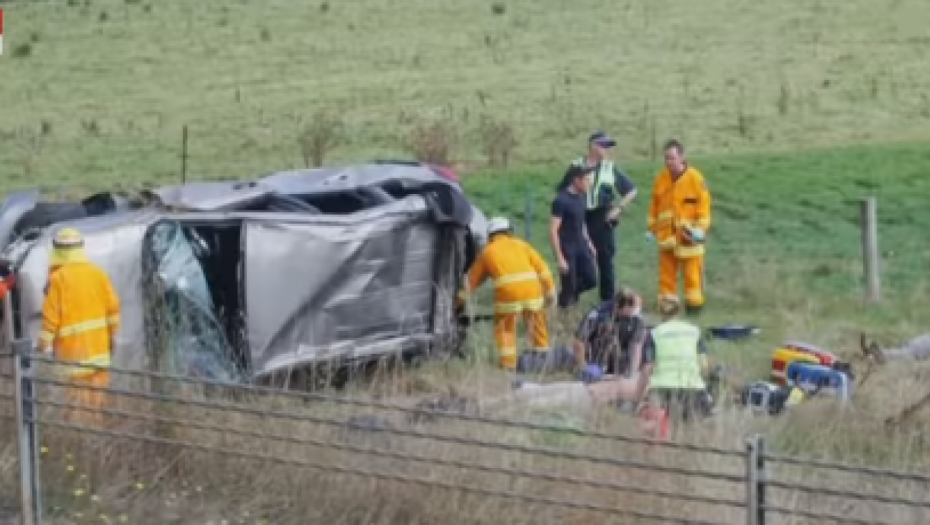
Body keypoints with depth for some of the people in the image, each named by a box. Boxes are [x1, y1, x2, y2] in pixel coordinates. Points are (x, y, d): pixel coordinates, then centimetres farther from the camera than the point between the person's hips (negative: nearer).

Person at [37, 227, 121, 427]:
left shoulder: (58, 278, -13)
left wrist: (44, 343, -5)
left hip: (71, 347, -5)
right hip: (98, 345, 5)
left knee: (75, 392, -3)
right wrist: (113, 334, 16)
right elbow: (113, 306, 4)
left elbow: (51, 315, -13)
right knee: (96, 391, 15)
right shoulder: (98, 274, 2)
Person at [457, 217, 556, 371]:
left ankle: (509, 364, 7)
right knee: (537, 327, 19)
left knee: (505, 329, 14)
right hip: (532, 289, 2)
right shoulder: (520, 244, 23)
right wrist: (550, 290, 15)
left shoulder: (487, 251, 20)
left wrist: (461, 297, 37)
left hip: (508, 292, -2)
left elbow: (473, 278, 27)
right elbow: (542, 267, 14)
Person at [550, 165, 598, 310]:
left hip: (581, 246, 7)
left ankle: (571, 293, 27)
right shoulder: (561, 201, -18)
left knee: (591, 280, 2)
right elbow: (553, 231, -19)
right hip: (567, 249, -7)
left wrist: (588, 242, 18)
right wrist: (560, 258, -21)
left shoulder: (580, 197, 5)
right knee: (569, 286, -2)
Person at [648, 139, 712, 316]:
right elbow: (655, 203, 14)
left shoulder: (695, 178, -10)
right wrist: (653, 226, 14)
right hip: (667, 234, 4)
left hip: (688, 234, -4)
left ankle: (694, 302, 10)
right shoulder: (661, 178, 4)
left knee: (692, 272, 1)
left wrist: (700, 227, -12)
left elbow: (704, 203, -8)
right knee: (667, 270, 8)